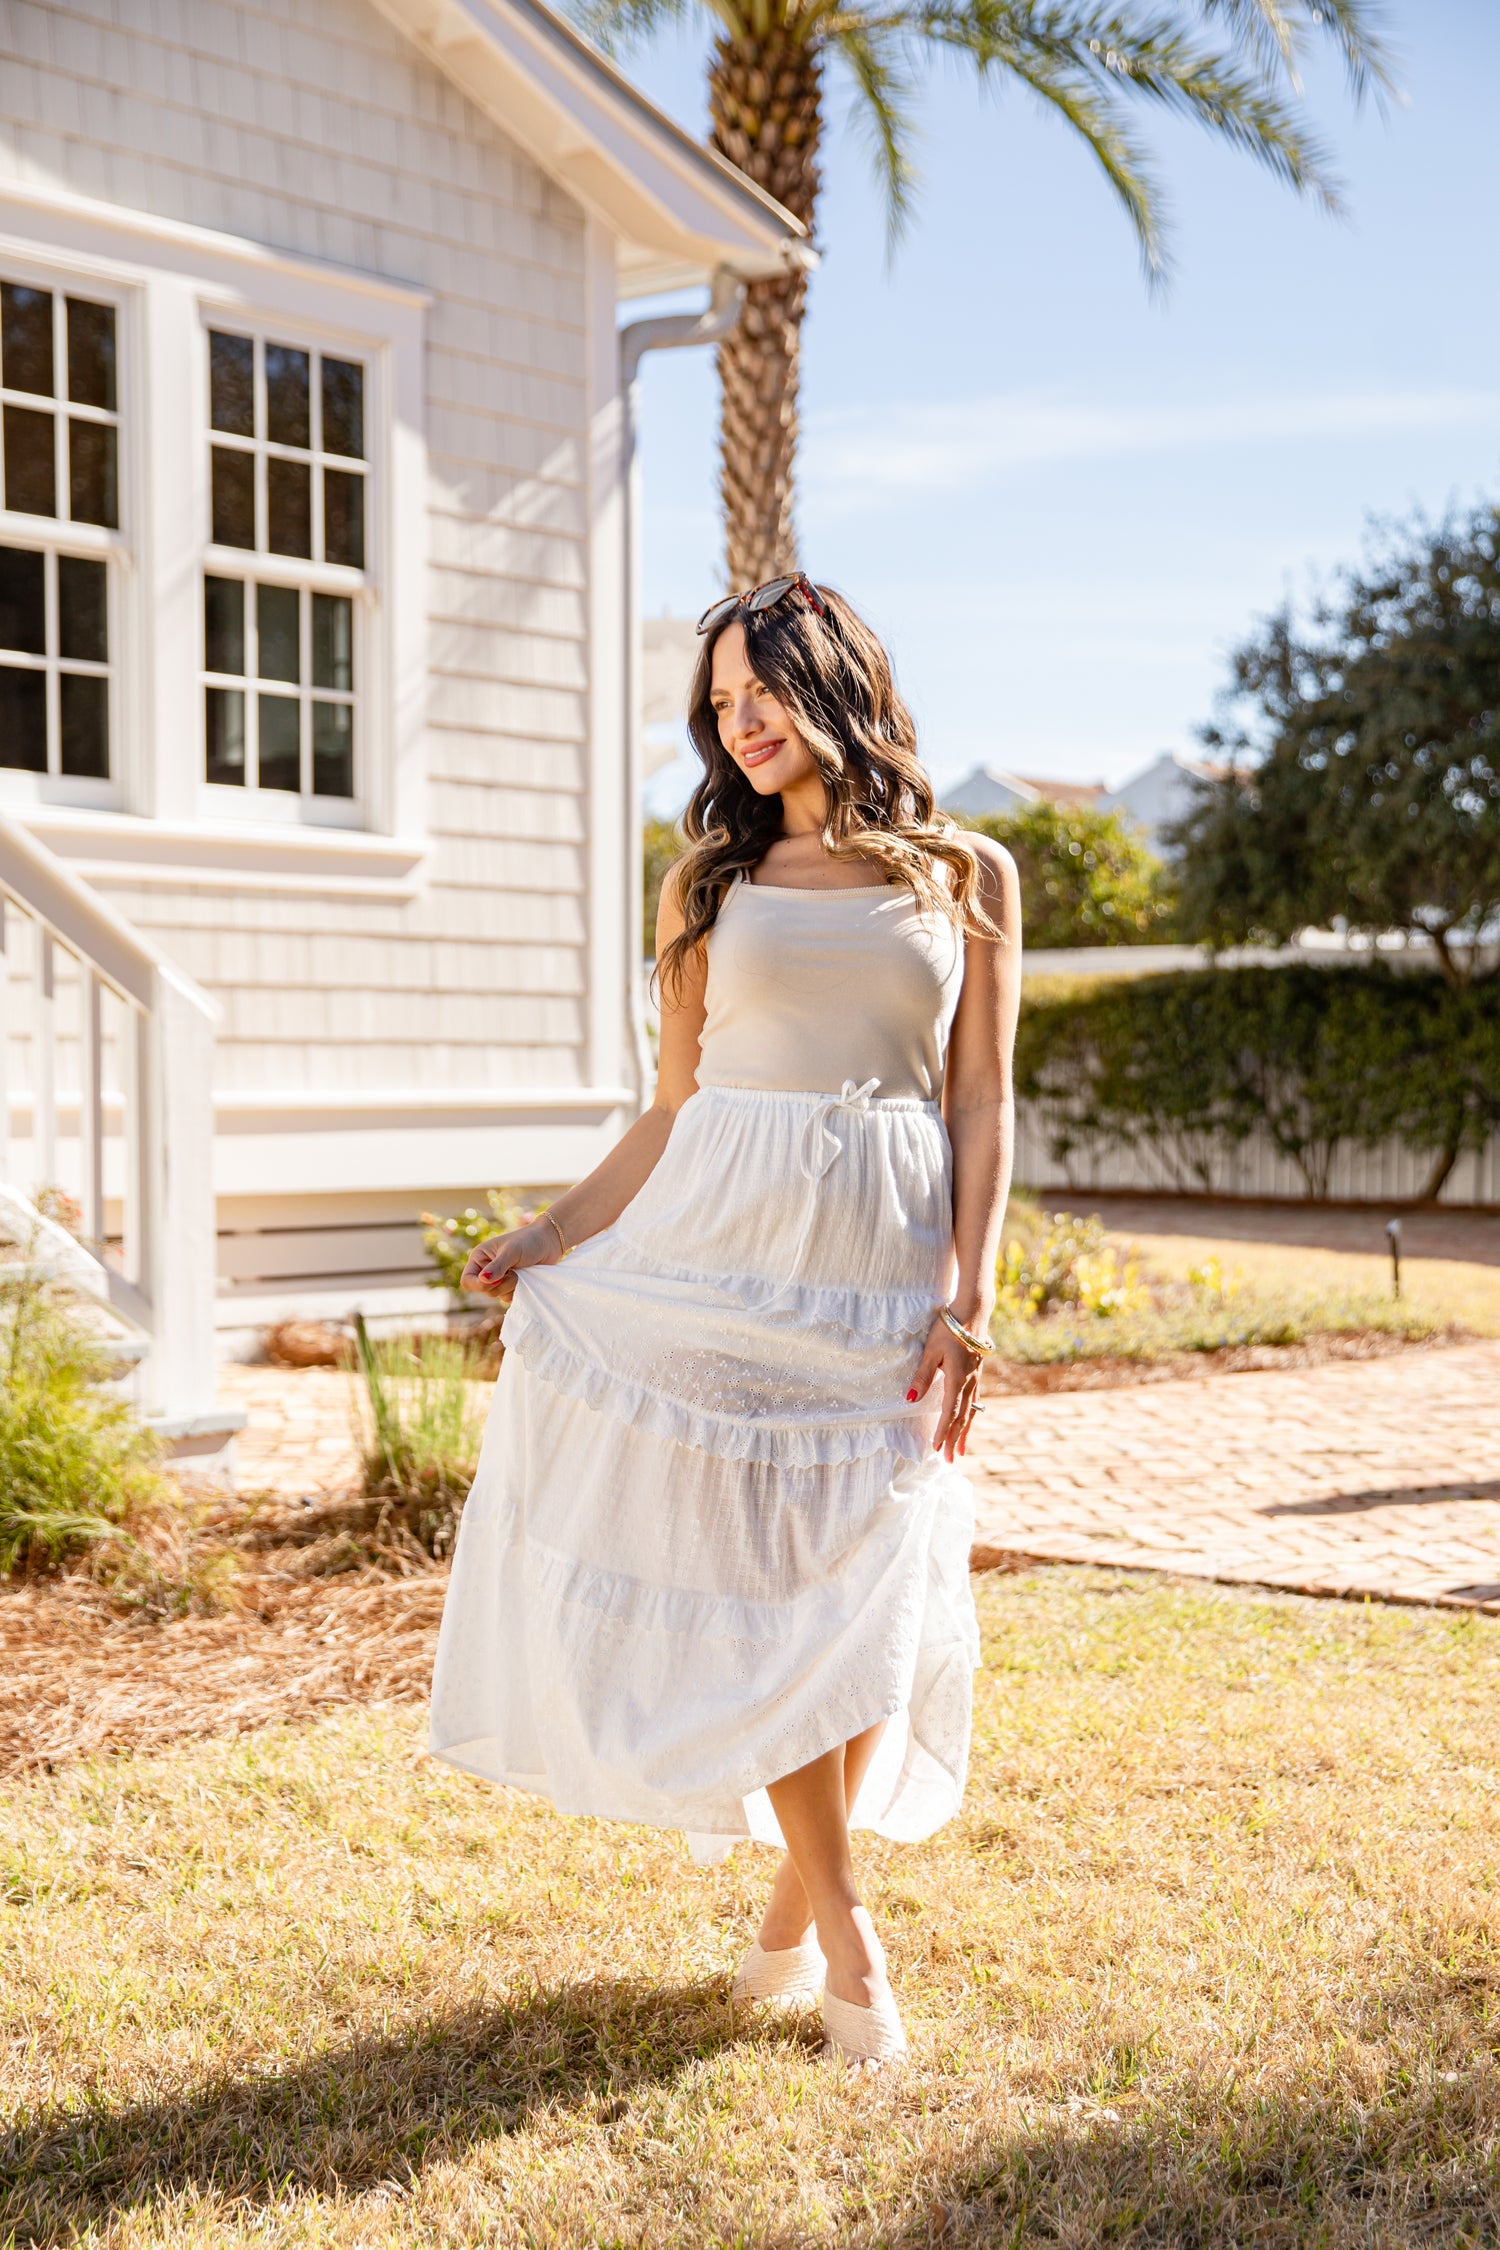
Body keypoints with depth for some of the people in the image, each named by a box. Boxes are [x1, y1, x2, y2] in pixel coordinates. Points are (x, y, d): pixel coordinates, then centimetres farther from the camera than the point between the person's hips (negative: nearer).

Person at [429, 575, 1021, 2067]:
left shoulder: (966, 879, 9)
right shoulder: (712, 879, 11)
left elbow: (981, 1106, 4)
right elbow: (673, 1105, 12)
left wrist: (970, 1299, -6)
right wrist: (552, 1234, 1)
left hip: (886, 1267, 0)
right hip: (722, 1245, 1)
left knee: (866, 1593, -1)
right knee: (755, 1576, -4)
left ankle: (792, 1903, 18)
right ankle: (843, 1925, 7)